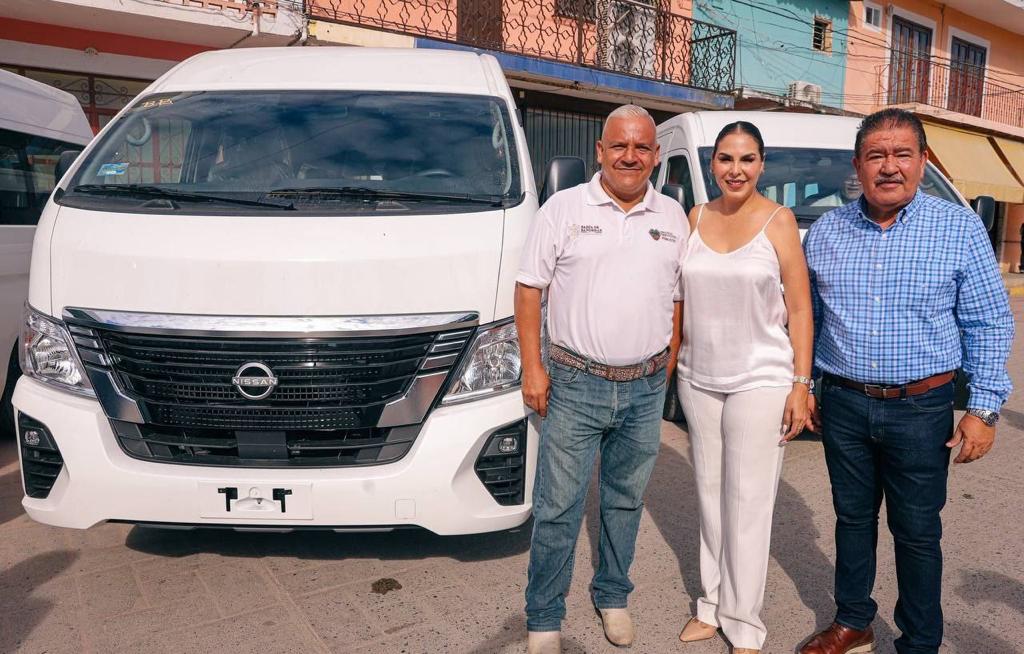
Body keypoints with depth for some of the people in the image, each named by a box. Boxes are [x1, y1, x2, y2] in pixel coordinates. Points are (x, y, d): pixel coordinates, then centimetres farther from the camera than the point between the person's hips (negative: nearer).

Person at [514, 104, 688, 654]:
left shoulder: (673, 218, 8)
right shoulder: (563, 207, -2)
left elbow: (679, 298, 14)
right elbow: (529, 288, -2)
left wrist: (668, 367, 8)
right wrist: (532, 368, -8)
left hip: (645, 391, 3)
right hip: (574, 385, -3)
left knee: (625, 501, 17)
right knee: (557, 509, 2)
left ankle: (612, 597, 37)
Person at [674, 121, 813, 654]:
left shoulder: (778, 221, -5)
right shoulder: (695, 218, 5)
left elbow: (799, 309, -6)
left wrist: (801, 384, -10)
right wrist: (674, 361, 9)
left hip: (760, 381, -4)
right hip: (699, 379, 4)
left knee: (748, 503, 2)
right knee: (710, 495, 12)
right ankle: (712, 605, 28)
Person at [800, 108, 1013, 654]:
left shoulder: (960, 229, -3)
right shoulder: (824, 231, 3)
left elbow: (990, 324, -2)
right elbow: (806, 317, 10)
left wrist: (984, 409, -7)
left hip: (921, 408, -2)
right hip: (842, 405, 3)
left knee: (917, 532, 8)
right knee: (852, 517, 16)